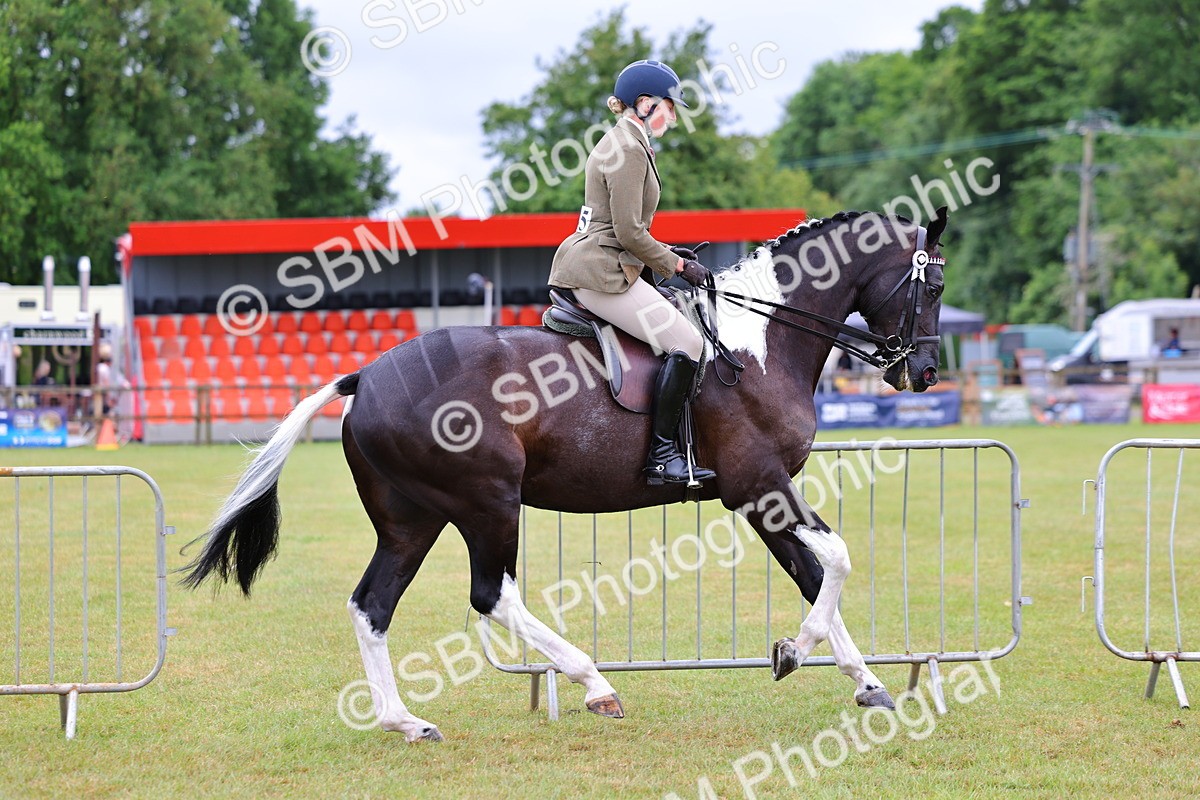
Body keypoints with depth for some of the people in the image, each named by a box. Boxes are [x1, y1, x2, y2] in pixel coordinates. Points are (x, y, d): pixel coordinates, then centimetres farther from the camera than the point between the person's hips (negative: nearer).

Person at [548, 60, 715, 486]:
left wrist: (668, 254, 16)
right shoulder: (629, 150, -14)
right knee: (686, 341, -15)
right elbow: (629, 233, -19)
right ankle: (661, 455, -17)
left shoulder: (619, 143, 19)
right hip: (602, 272, -11)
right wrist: (676, 266, -8)